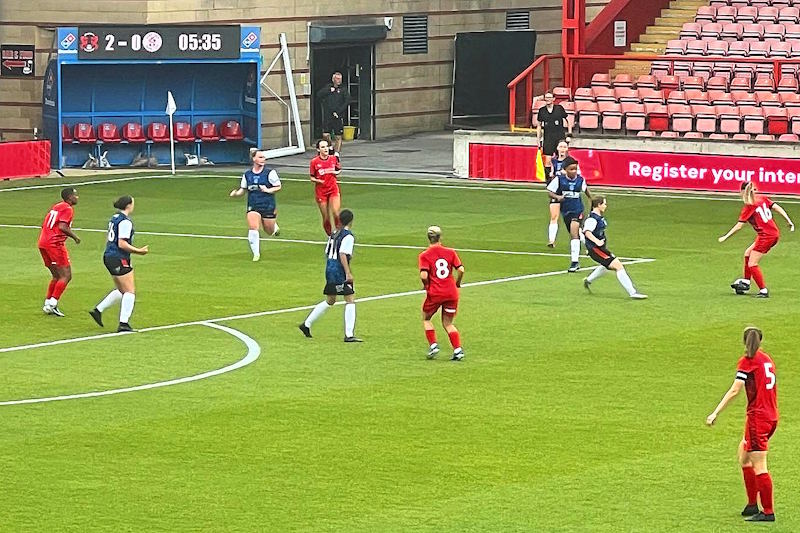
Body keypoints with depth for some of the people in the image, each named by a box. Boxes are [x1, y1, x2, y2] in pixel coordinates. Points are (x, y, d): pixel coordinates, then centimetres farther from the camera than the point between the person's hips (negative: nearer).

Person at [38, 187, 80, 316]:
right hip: (55, 244, -9)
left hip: (42, 243, 9)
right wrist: (74, 237, -8)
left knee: (56, 276, 18)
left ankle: (48, 304, 15)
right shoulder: (67, 209, -7)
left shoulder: (56, 207, 20)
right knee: (66, 276, -4)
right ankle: (52, 304, -10)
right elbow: (62, 226, -21)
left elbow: (44, 225, 20)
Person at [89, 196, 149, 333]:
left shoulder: (114, 218, 13)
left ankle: (98, 310, 18)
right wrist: (138, 251, -15)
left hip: (108, 256, 10)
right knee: (130, 291, -5)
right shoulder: (125, 222, -17)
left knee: (121, 290, 19)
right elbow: (122, 244, -22)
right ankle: (124, 323, -10)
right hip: (119, 259, -10)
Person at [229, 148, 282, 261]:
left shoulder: (270, 173, -7)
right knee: (252, 229, -17)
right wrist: (236, 193, -7)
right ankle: (256, 254, -5)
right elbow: (243, 189, 14)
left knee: (270, 231, 9)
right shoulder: (247, 175, 4)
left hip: (268, 206, -2)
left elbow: (278, 187, -2)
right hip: (253, 206, 2)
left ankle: (275, 227, 49)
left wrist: (268, 190, -19)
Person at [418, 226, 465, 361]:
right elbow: (461, 269, -5)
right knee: (448, 324, 15)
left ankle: (433, 345, 8)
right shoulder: (450, 252, 2)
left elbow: (423, 275, -17)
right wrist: (457, 283, 12)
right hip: (451, 293, 3)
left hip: (434, 293, -3)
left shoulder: (424, 255, -5)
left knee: (426, 319, 21)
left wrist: (426, 286, 3)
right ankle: (458, 349, 1)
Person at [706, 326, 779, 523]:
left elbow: (734, 390, -14)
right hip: (772, 416, 8)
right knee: (744, 456, 19)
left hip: (758, 416, -8)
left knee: (759, 466, -5)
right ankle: (752, 504, 19)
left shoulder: (747, 361, -7)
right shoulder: (768, 360, 13)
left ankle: (768, 512, -5)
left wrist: (715, 413, -13)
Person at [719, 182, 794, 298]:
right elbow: (777, 208, 5)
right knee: (748, 253, 22)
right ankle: (745, 282, 30)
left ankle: (763, 291, -3)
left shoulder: (748, 207, -11)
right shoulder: (762, 198, 8)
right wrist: (789, 221, 9)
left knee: (752, 264, -1)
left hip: (766, 236, -9)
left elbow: (738, 226, -10)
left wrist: (725, 237, -3)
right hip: (775, 233, 9)